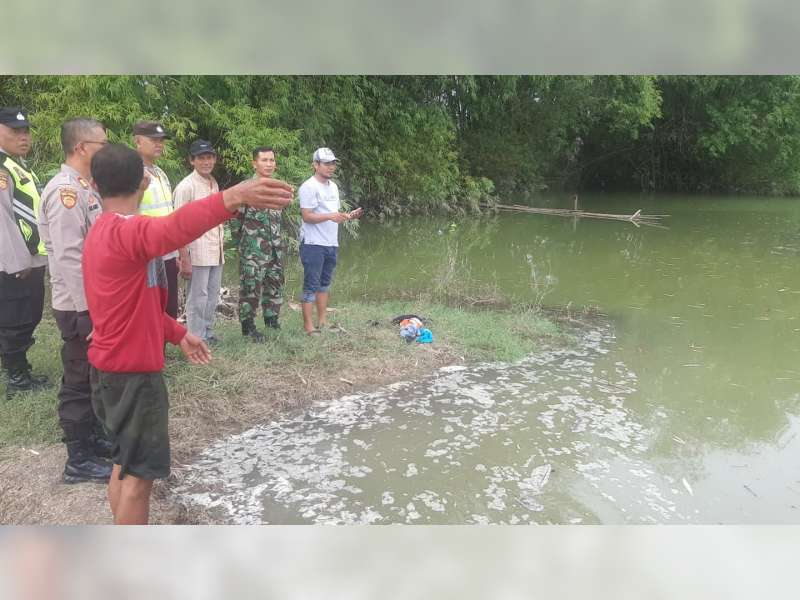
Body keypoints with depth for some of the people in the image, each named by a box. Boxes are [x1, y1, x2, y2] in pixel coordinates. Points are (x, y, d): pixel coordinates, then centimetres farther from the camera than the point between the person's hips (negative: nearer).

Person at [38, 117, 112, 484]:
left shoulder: (84, 188, 12)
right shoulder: (65, 190, -19)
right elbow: (68, 257, -24)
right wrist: (87, 310, -24)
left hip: (95, 301, 9)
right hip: (79, 307, -9)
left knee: (95, 377, 19)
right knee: (80, 381, 2)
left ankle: (93, 437, 35)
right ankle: (79, 460, 14)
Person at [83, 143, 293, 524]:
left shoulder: (102, 233, 10)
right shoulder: (124, 231, -22)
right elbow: (169, 231, -48)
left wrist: (177, 334, 18)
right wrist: (231, 199, -64)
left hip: (114, 367, 10)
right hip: (132, 371, -10)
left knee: (126, 463, 21)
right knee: (139, 473, 0)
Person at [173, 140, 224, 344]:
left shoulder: (214, 184, 12)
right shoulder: (186, 186, -11)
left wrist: (221, 246, 15)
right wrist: (184, 260, -17)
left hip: (216, 252, 7)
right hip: (197, 253, -7)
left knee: (212, 297, 14)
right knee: (197, 299, -1)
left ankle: (207, 333, 25)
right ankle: (196, 339, 9)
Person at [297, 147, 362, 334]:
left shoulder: (333, 186, 17)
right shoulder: (309, 187, -10)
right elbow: (307, 216, -16)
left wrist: (348, 216, 2)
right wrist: (330, 216, -28)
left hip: (331, 244, 9)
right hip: (314, 244, -9)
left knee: (324, 284, 14)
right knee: (311, 286, -4)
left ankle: (322, 322, 22)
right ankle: (308, 326, 1)